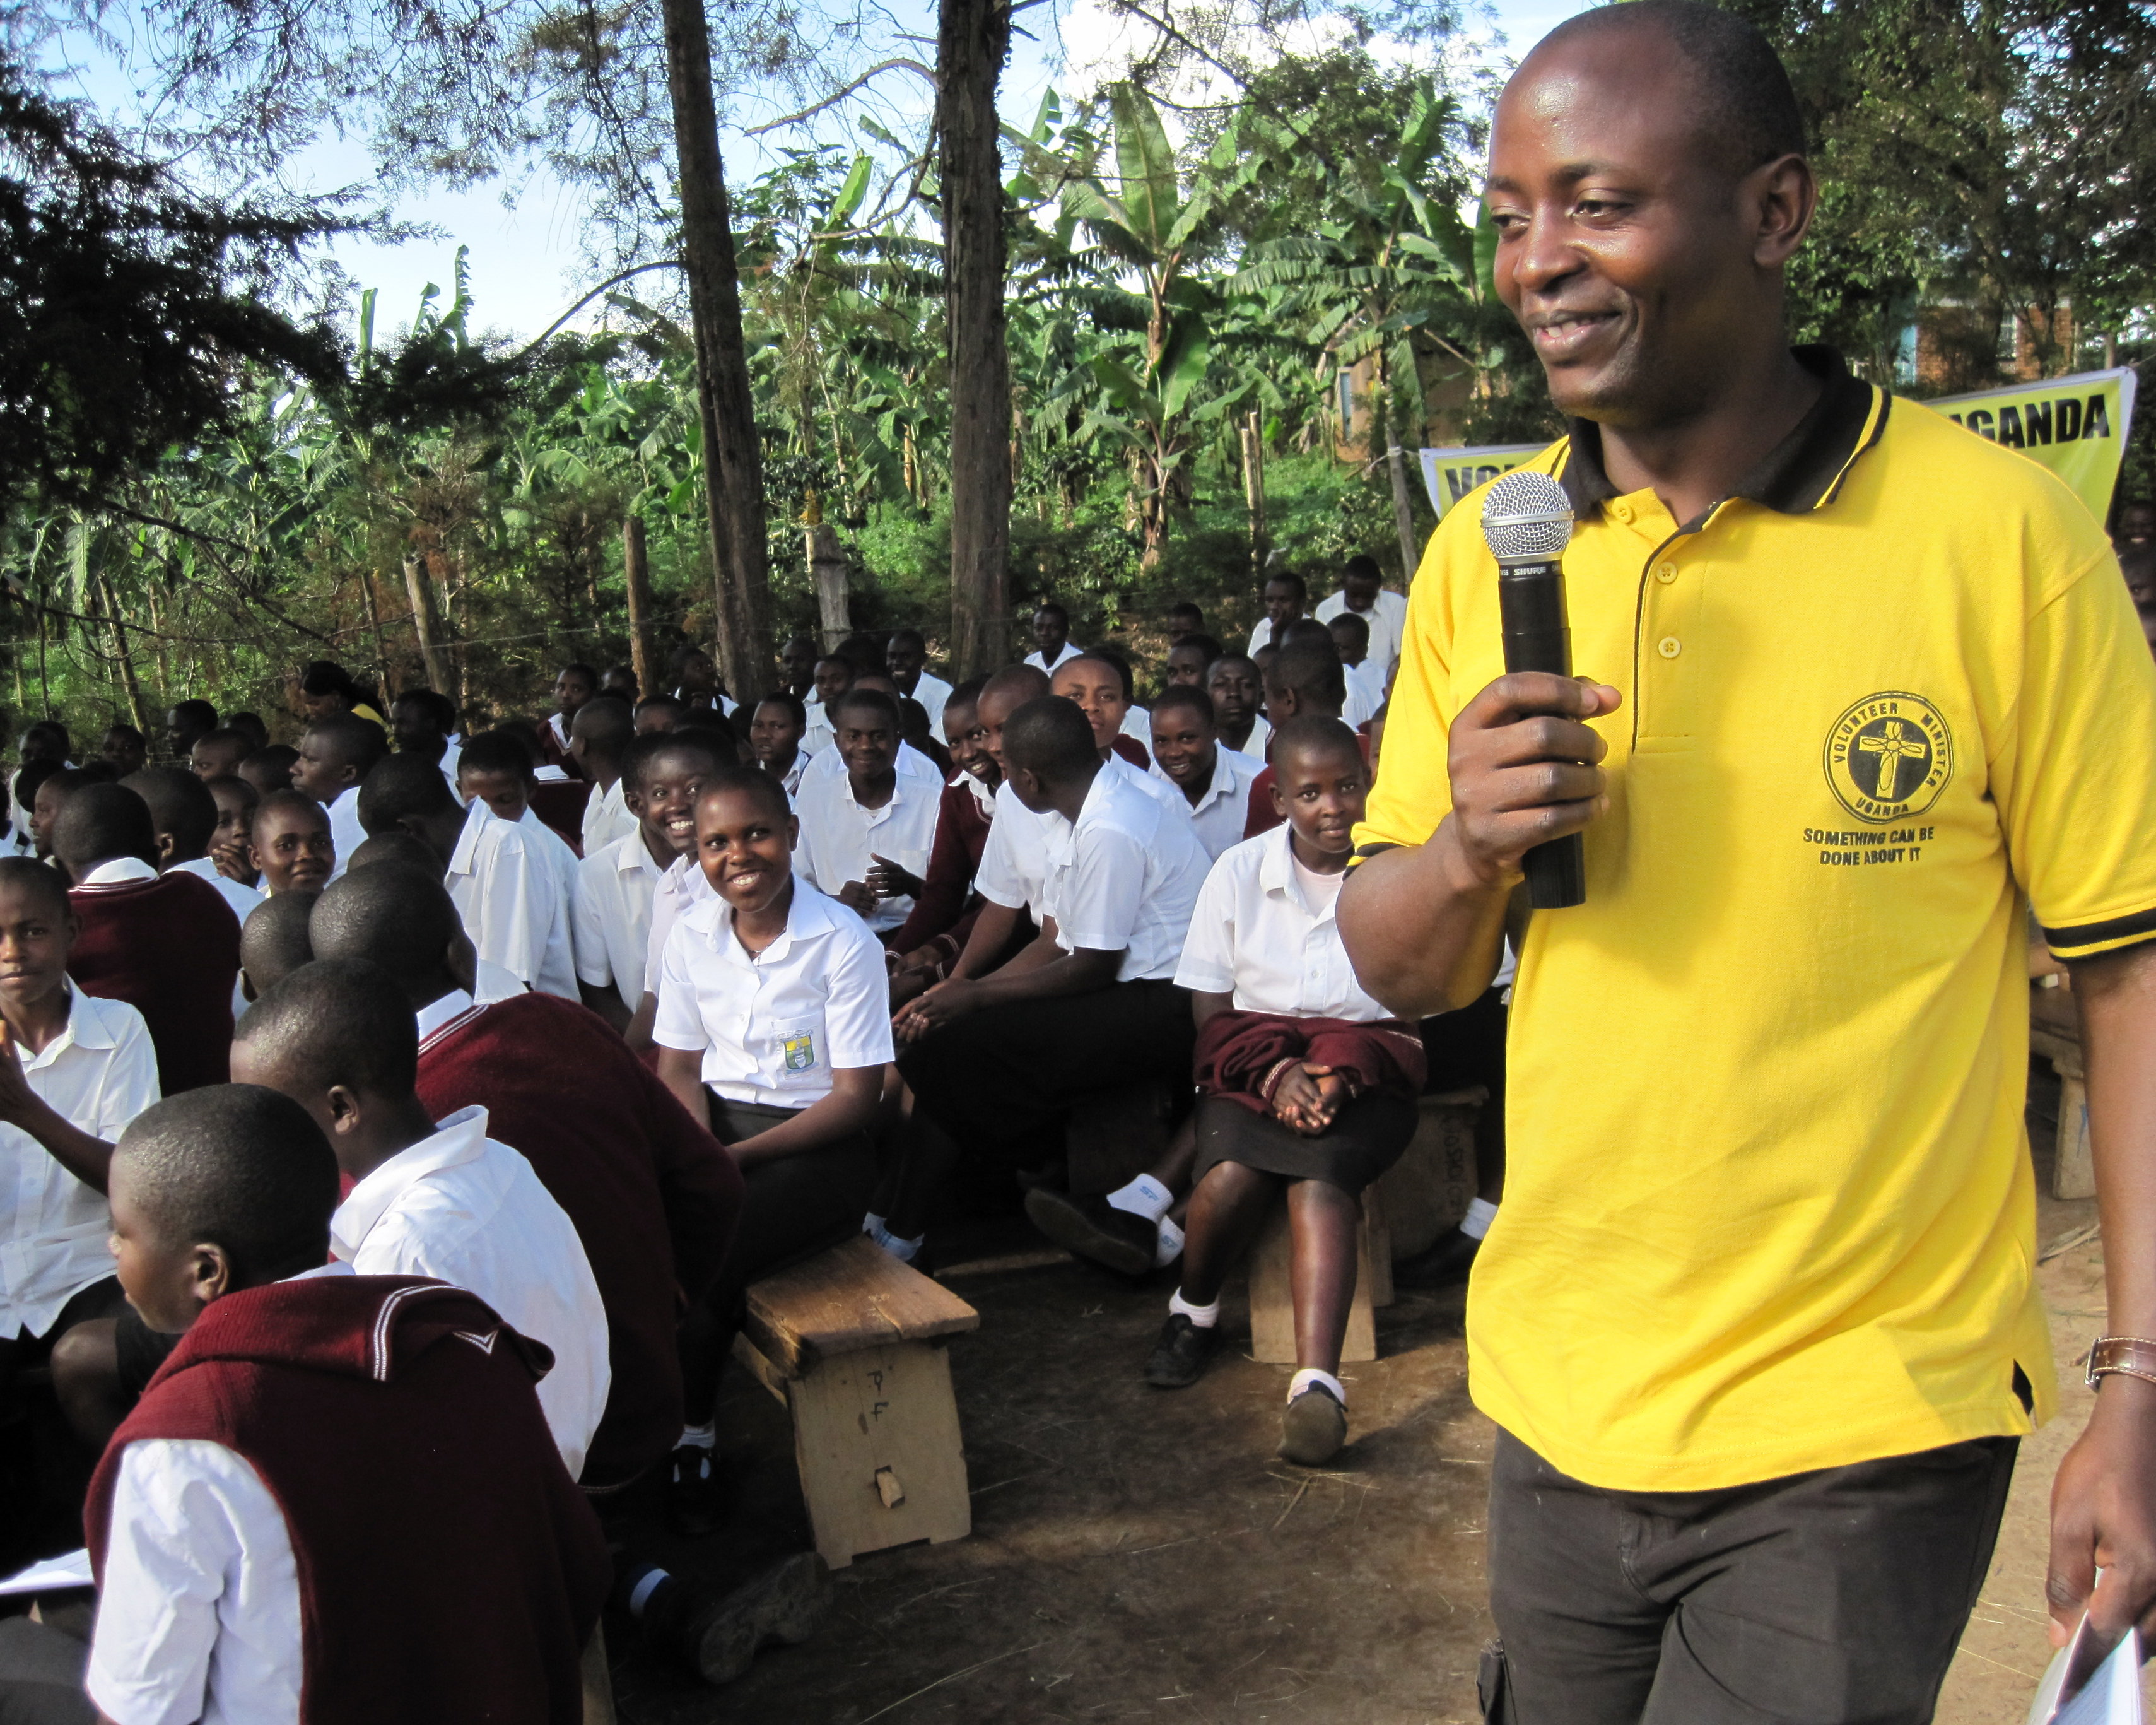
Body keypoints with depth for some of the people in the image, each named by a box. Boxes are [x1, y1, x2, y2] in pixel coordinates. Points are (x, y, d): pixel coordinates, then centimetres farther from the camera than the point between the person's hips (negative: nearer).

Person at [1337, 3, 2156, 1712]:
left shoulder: (1996, 531, -13)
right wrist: (1466, 849, -18)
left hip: (1862, 1438, -4)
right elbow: (1401, 974, 4)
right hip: (1556, 1401, 5)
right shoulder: (1484, 552, -1)